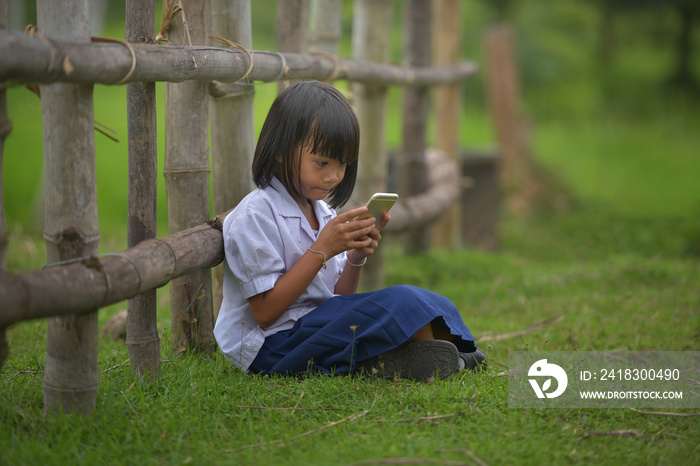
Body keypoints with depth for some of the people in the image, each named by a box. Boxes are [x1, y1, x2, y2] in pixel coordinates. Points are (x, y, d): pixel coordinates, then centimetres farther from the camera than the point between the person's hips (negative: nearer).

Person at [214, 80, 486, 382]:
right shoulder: (255, 215, -13)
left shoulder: (323, 212, 14)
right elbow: (265, 312, -19)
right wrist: (322, 250, -20)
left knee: (431, 305, -1)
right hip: (273, 345, -9)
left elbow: (339, 299, 15)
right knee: (400, 301, -21)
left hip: (321, 323, 9)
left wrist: (356, 257, -5)